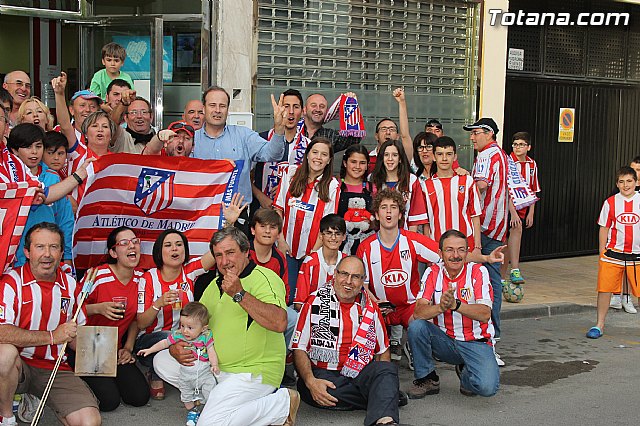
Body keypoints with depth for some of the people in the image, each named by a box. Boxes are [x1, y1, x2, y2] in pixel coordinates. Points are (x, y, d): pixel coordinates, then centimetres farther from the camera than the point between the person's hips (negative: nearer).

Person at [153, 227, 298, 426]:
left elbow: (279, 323, -29)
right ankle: (219, 397, 1)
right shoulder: (215, 285, 14)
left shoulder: (264, 277, -13)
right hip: (217, 368, 9)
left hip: (254, 371, -9)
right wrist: (175, 347, -4)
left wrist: (240, 294, -29)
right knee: (162, 361, 8)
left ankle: (283, 403, -7)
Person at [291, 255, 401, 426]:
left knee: (388, 369, -28)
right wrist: (311, 382, -17)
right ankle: (386, 399, -20)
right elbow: (299, 349, 1)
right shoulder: (315, 302, 5)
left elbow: (383, 350, 18)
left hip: (360, 374, 2)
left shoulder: (370, 308, 14)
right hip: (322, 374, -2)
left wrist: (384, 379, -4)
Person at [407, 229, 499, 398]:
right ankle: (427, 379, -4)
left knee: (487, 387, -27)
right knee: (416, 326, -26)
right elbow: (418, 313, -14)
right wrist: (440, 307, -35)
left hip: (476, 342, -2)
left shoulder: (478, 272, -9)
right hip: (444, 341, 2)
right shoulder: (433, 272, -3)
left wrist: (455, 305, -37)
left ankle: (465, 373, 11)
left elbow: (485, 314, -21)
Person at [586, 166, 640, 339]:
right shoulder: (611, 202, 1)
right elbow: (604, 228, 7)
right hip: (613, 253, 0)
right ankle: (599, 325, 12)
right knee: (605, 288, 0)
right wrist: (602, 253, 4)